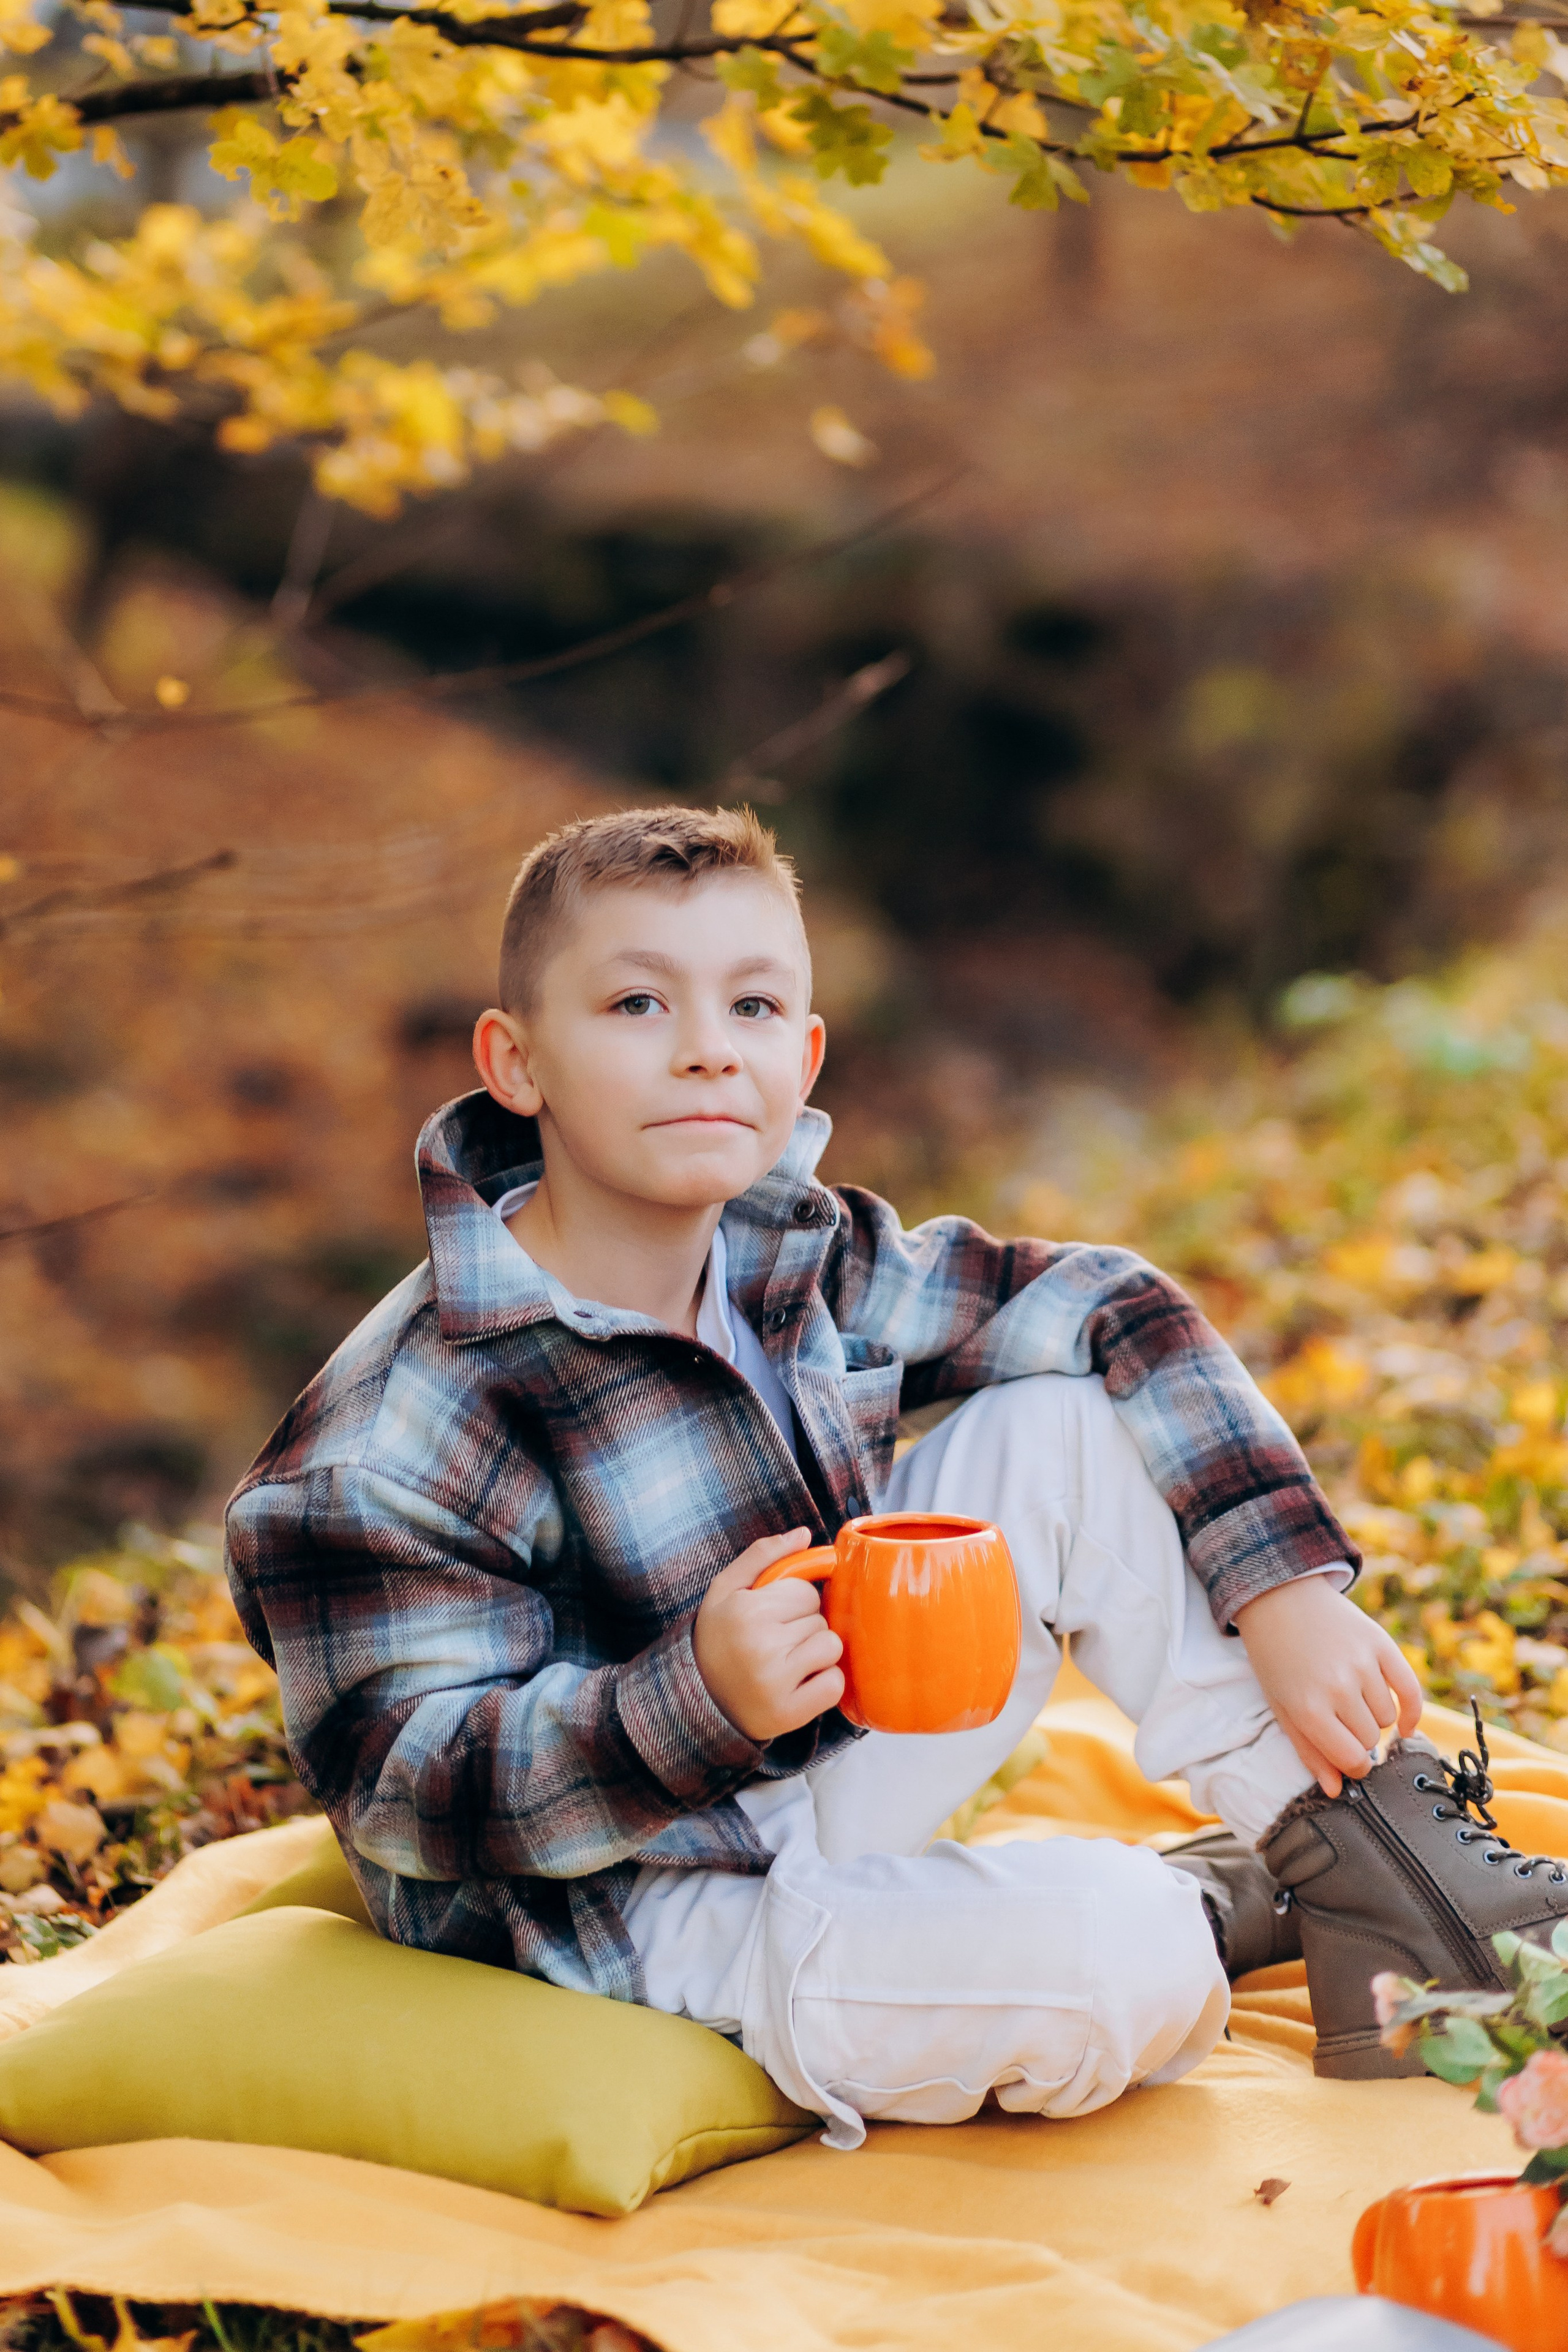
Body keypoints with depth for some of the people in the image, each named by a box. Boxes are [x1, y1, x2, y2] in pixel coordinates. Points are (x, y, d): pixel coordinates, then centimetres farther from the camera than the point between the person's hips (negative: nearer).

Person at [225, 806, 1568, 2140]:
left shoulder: (795, 1260, -4)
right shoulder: (390, 1443, -25)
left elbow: (1106, 1313, 1)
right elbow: (404, 1791, -24)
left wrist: (1287, 1587, -9)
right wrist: (701, 1697, -38)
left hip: (834, 1775, 8)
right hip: (634, 1920, -7)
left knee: (1067, 1429, -3)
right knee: (1116, 1955, -30)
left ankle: (1354, 1845, 0)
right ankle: (1206, 1910, 7)